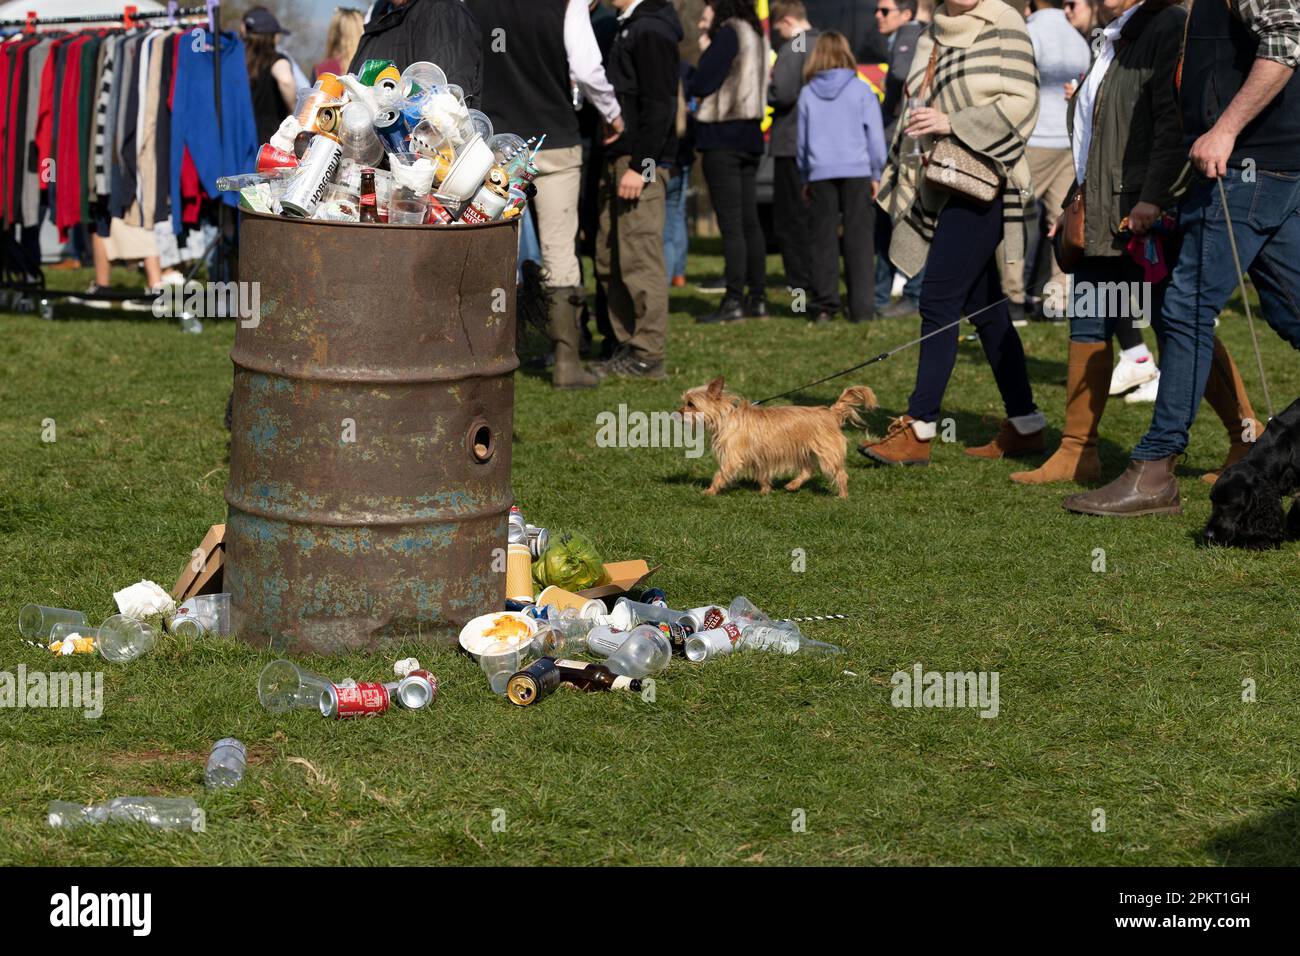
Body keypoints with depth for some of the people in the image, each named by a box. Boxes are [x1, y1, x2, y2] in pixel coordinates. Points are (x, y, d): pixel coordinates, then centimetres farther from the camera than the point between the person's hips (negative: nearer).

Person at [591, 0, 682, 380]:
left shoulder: (651, 31, -12)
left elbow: (659, 106, -18)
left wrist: (640, 165, -21)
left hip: (641, 163, -10)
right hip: (618, 160, 10)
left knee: (639, 257, -8)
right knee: (609, 260, 12)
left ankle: (648, 356, -4)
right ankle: (628, 346, 17)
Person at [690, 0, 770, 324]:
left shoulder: (728, 34, -11)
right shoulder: (756, 36, 16)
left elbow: (701, 85, -15)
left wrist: (704, 48, 1)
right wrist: (708, 45, 11)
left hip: (723, 138, -9)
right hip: (749, 137, 9)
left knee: (731, 224, -9)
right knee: (749, 222, 11)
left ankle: (734, 301, -10)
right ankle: (757, 297, 12)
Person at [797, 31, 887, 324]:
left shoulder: (807, 94, 5)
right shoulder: (861, 90, -2)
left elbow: (802, 140, 10)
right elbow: (875, 135, -1)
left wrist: (806, 178, 18)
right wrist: (876, 173, 8)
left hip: (821, 173, 2)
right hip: (856, 171, -1)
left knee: (824, 239, 6)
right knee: (858, 239, 1)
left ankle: (824, 305, 3)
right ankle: (861, 307, -3)